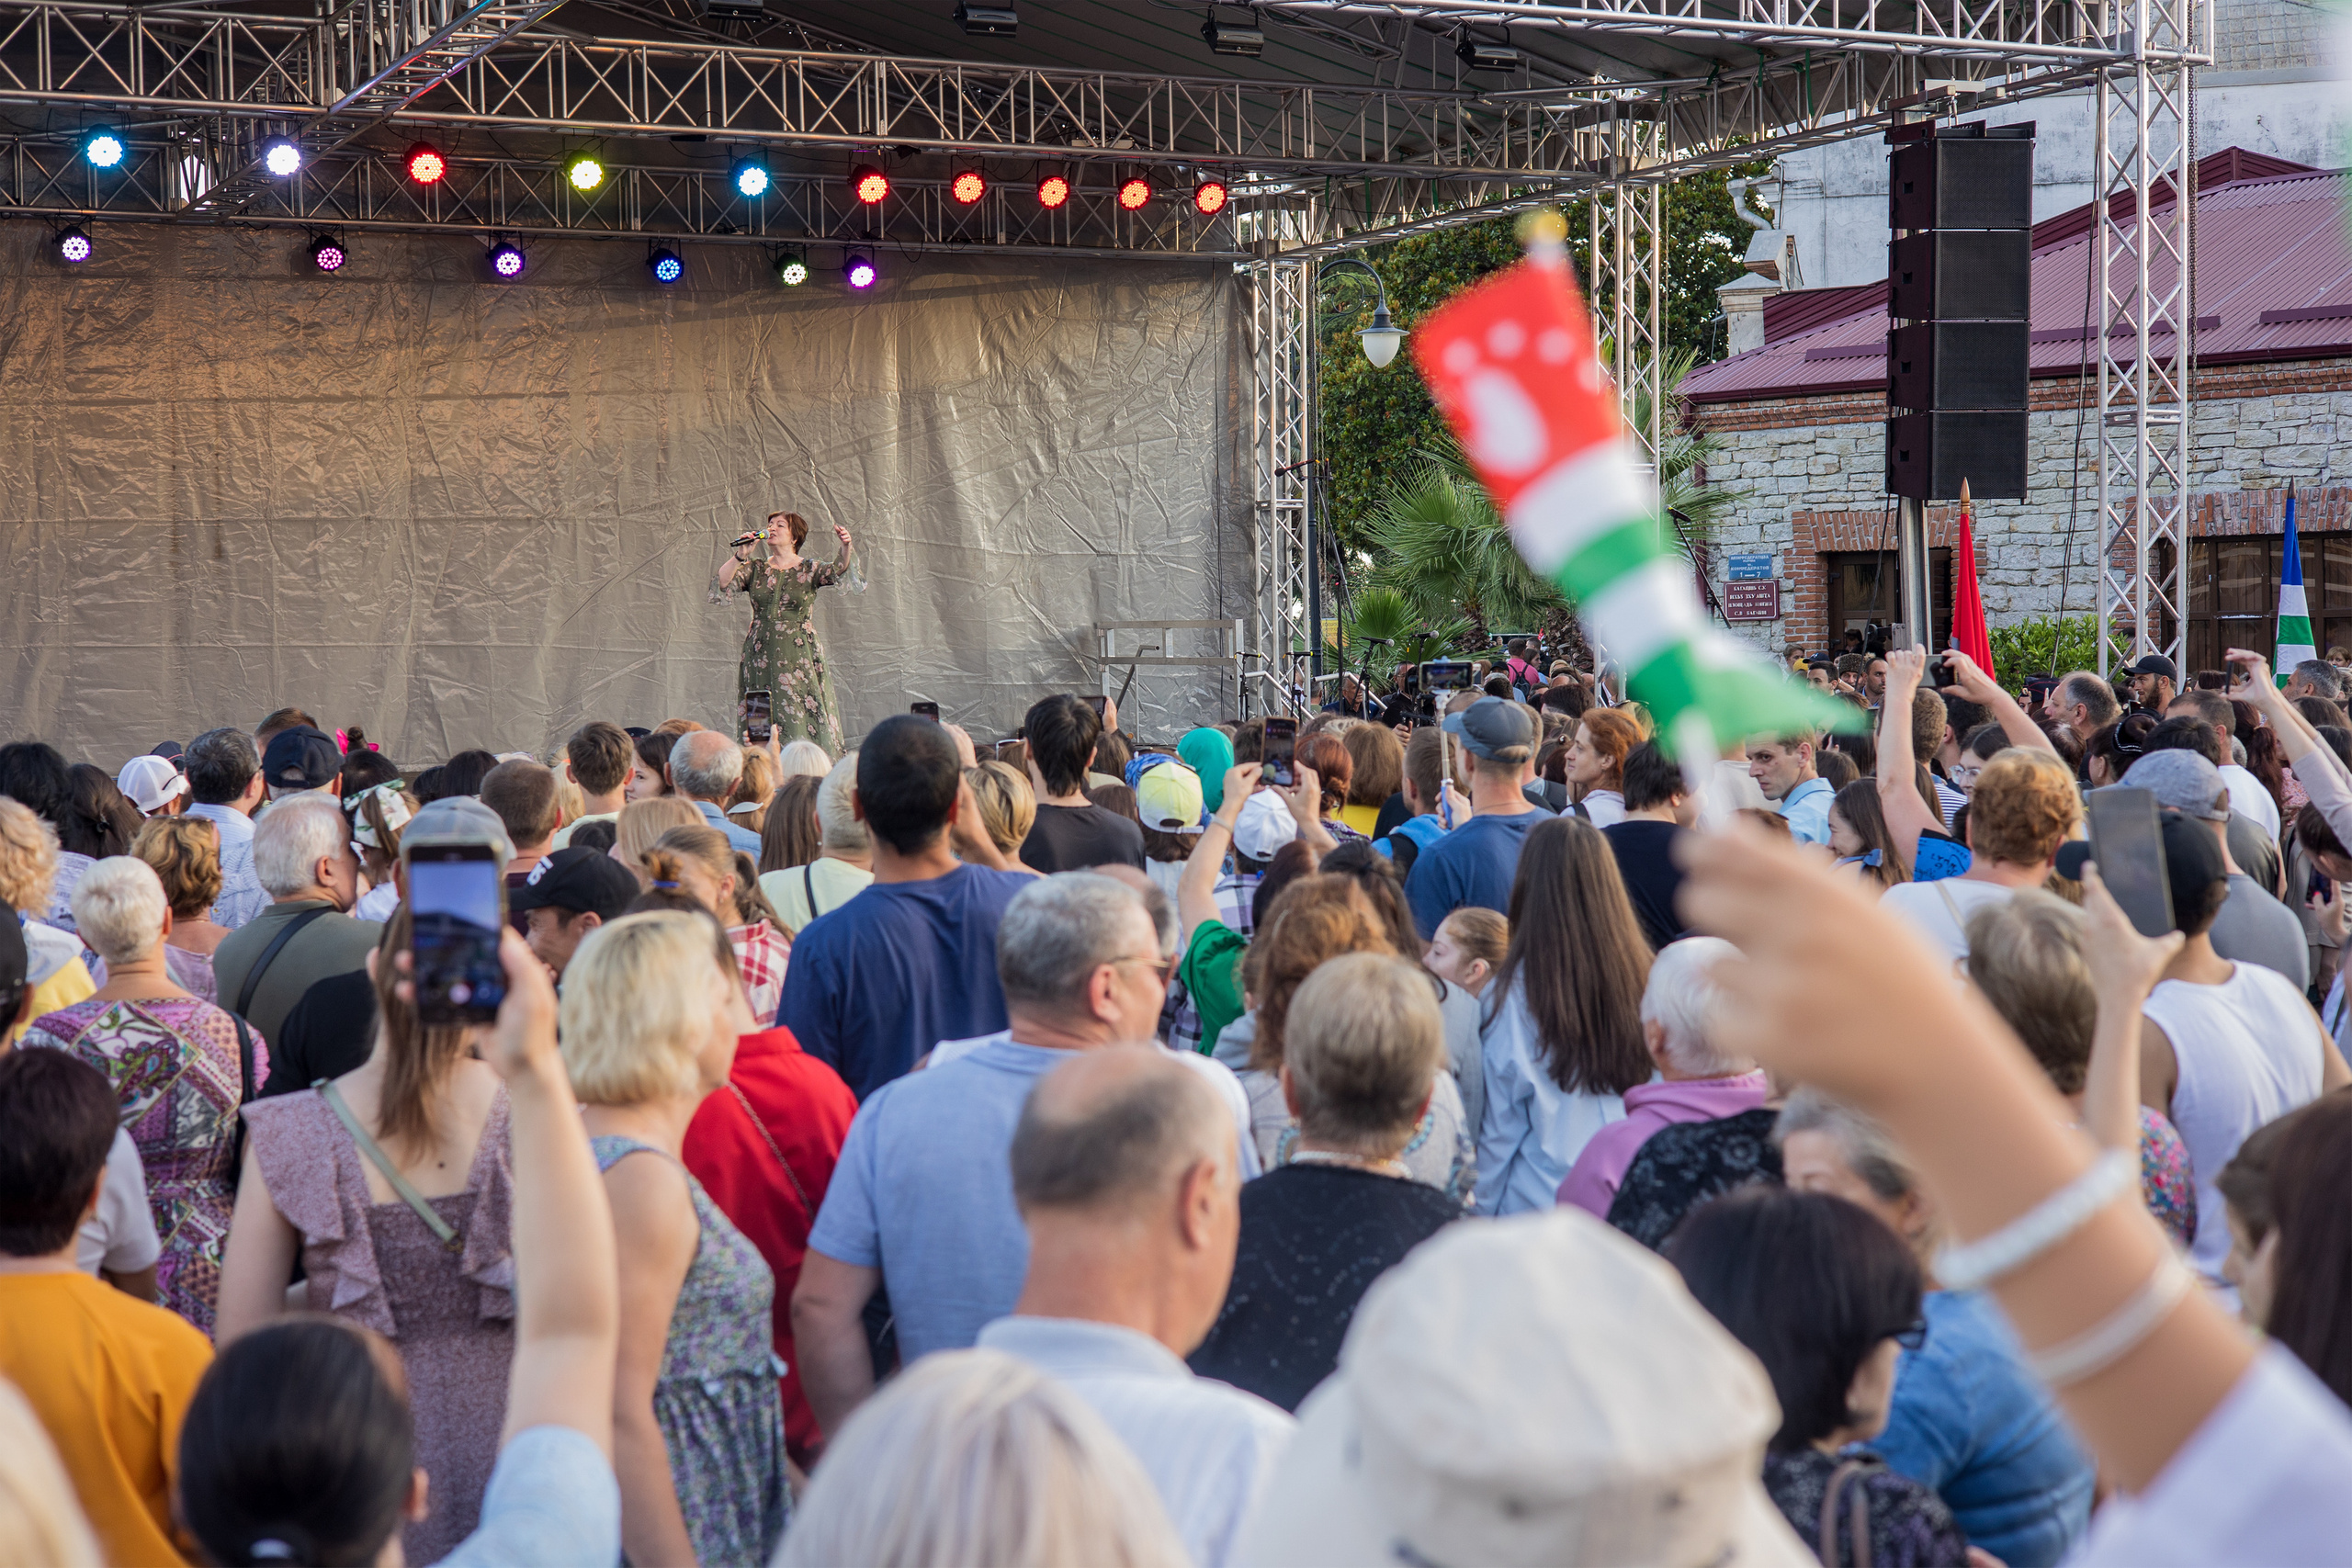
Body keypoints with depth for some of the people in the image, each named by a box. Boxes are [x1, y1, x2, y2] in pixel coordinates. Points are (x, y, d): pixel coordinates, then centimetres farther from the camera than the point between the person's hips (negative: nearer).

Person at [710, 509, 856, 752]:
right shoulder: (755, 569, 12)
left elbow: (838, 571, -14)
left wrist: (846, 547, -35)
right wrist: (740, 556, -11)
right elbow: (720, 587, 0)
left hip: (799, 658, -2)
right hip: (760, 657, 2)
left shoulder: (809, 570, 6)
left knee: (804, 721, -9)